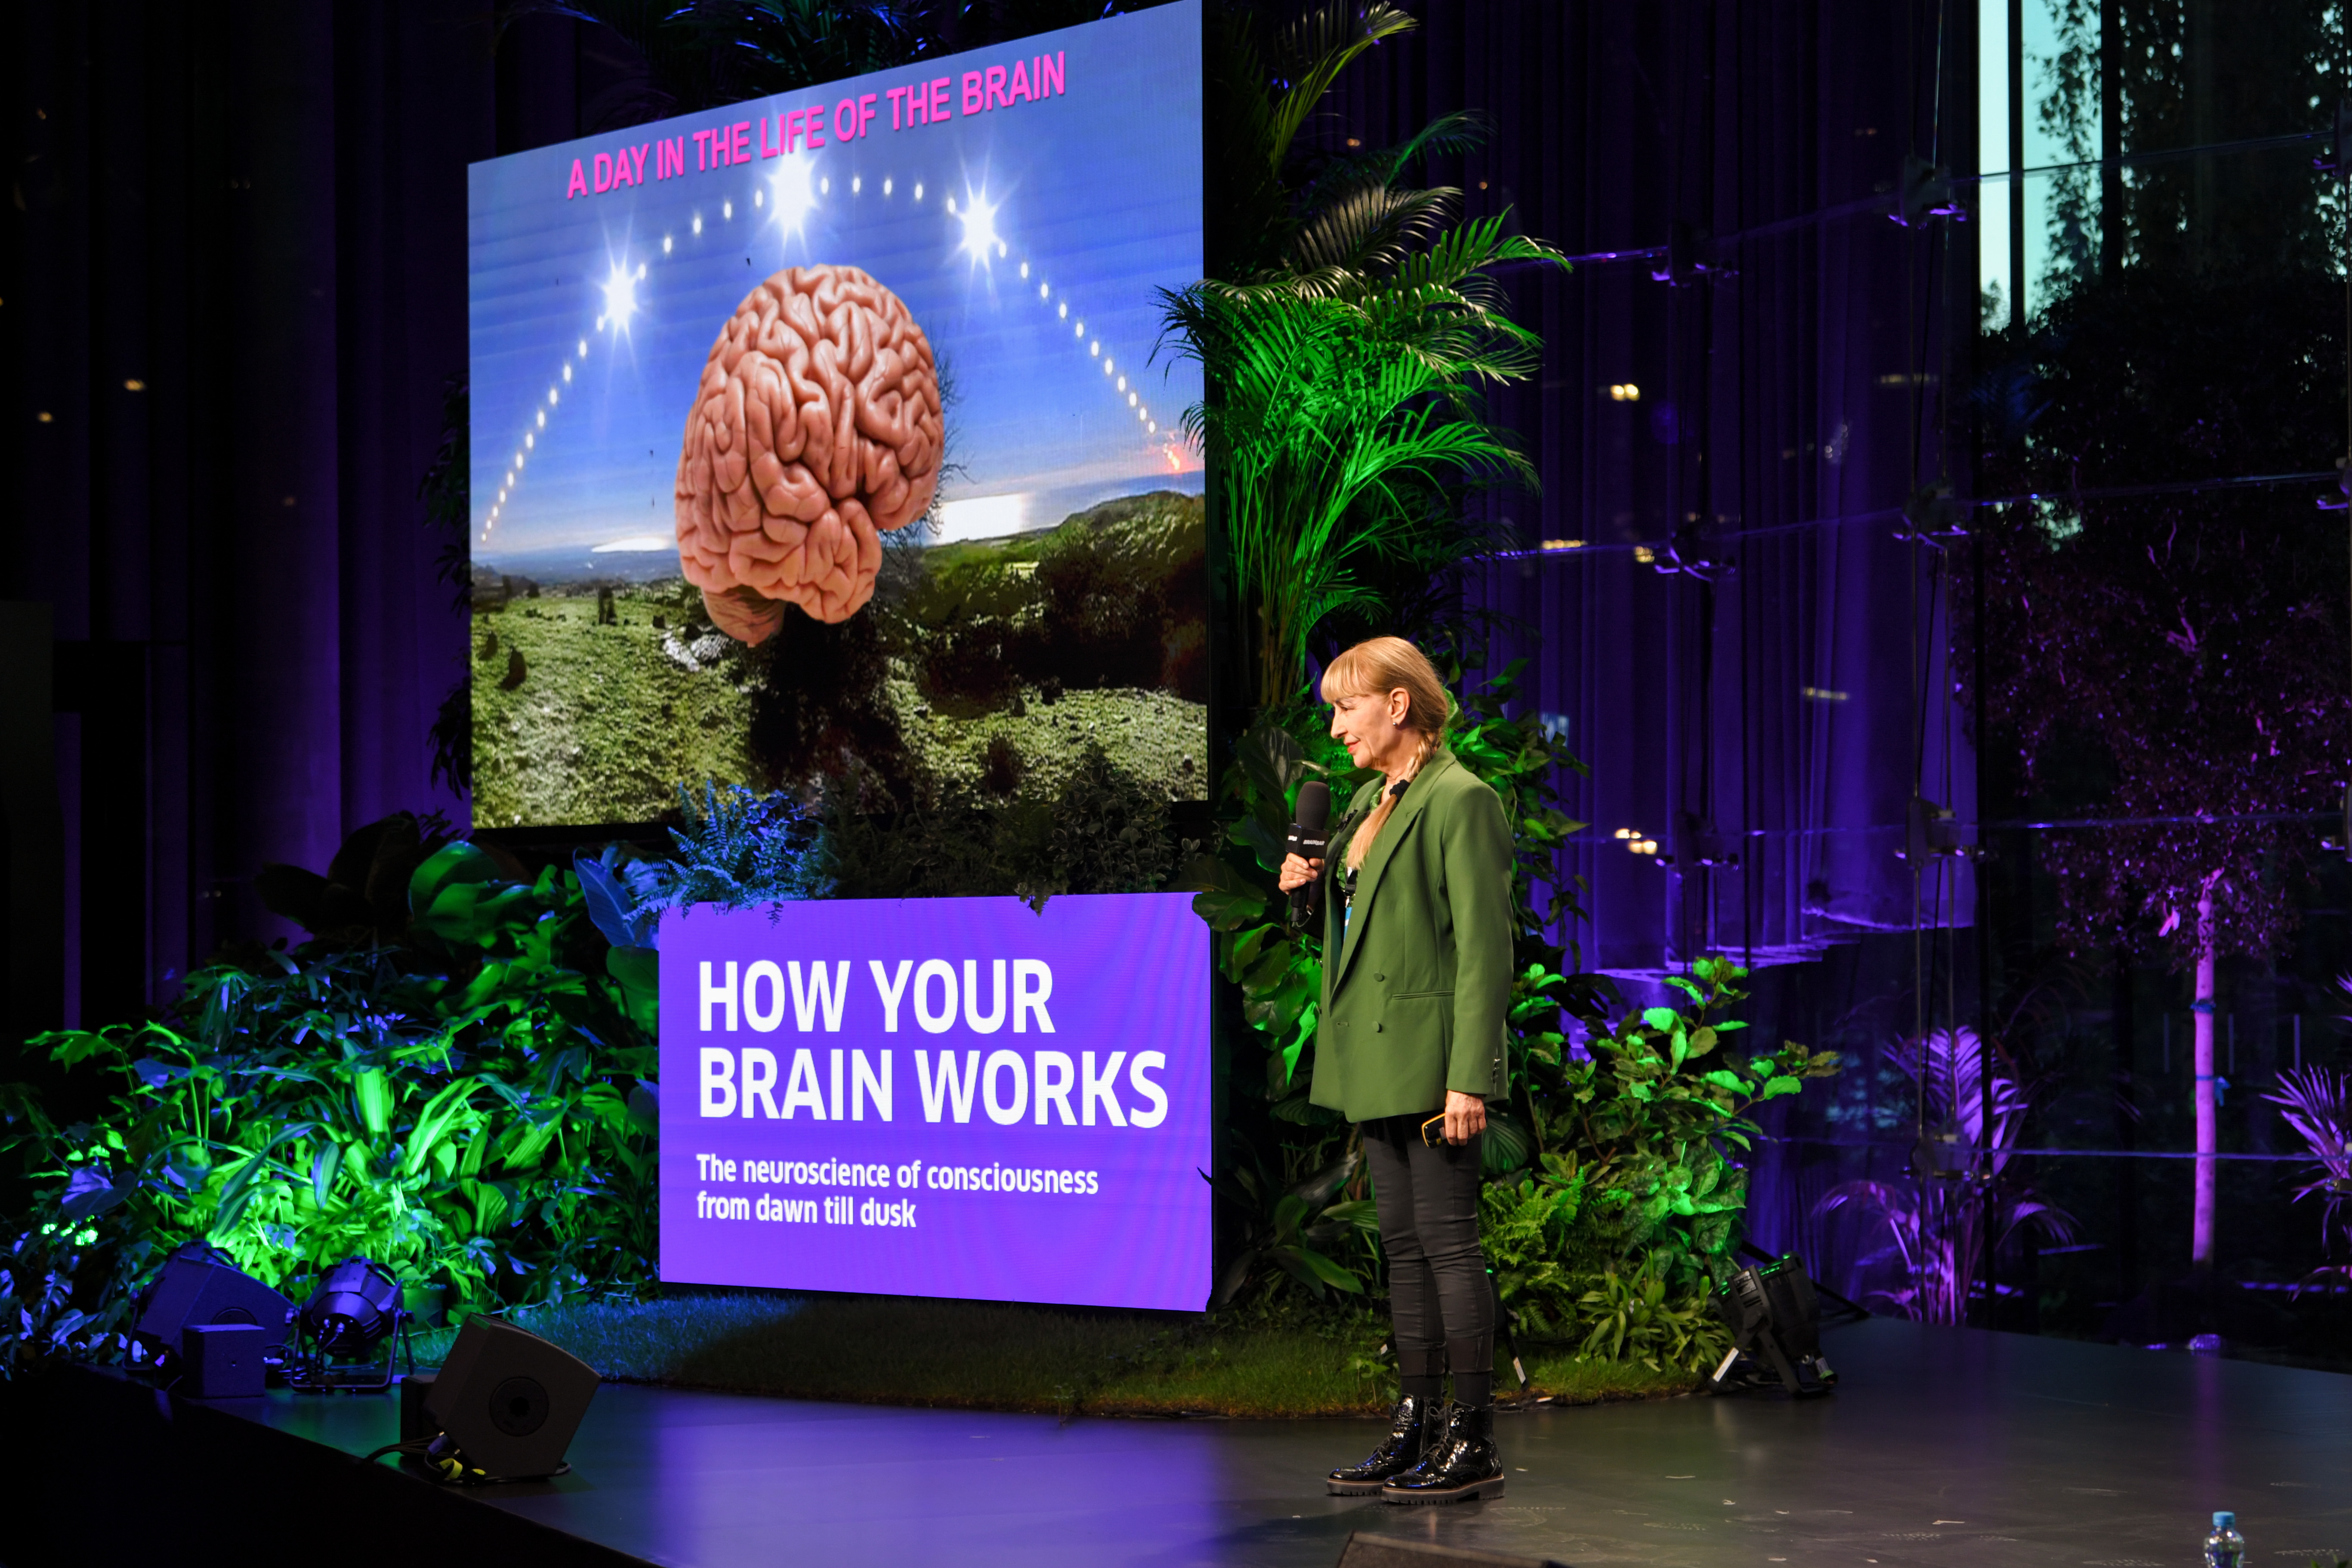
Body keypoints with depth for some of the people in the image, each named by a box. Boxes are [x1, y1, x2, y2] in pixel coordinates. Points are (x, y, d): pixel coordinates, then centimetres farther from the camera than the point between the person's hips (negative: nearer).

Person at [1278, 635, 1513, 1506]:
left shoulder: (1460, 800, -12)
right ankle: (1416, 1428, 17)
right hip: (1376, 1057, 9)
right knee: (1403, 1245, 11)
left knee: (1447, 1240, -6)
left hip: (1432, 1057, -9)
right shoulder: (1370, 800, 15)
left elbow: (1485, 949, -17)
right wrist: (1310, 886, 4)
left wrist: (1468, 1078, -22)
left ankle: (1473, 1443, -1)